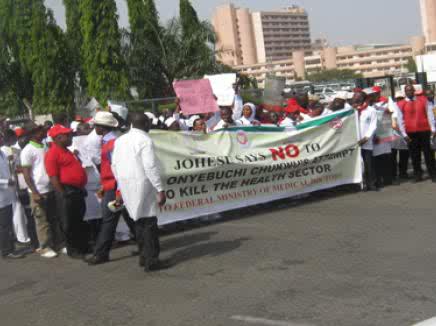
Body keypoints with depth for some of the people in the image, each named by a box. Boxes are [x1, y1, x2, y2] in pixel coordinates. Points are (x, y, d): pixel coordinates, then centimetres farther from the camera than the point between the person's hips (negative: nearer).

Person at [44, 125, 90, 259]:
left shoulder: (67, 151, 18)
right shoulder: (53, 153, -12)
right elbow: (53, 178, -17)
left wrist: (81, 188, 21)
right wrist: (62, 194, -18)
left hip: (77, 191, 9)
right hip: (67, 191, -9)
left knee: (81, 221, 15)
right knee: (69, 223, 1)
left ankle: (84, 246, 24)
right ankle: (72, 250, 10)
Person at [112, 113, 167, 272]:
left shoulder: (120, 140, 12)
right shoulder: (145, 140, -10)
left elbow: (114, 166, 14)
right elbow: (150, 167, -17)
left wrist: (121, 189, 21)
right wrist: (160, 189, -16)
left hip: (125, 186, 7)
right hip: (141, 185, -7)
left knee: (139, 220, 17)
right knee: (149, 222, -1)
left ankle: (143, 256, 23)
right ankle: (151, 260, -2)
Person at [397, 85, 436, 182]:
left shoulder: (423, 100, 4)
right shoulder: (400, 104, 1)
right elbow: (400, 120, 0)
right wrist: (404, 134, -5)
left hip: (424, 130, 0)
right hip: (410, 132, 0)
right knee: (414, 155, 5)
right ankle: (418, 175, 13)